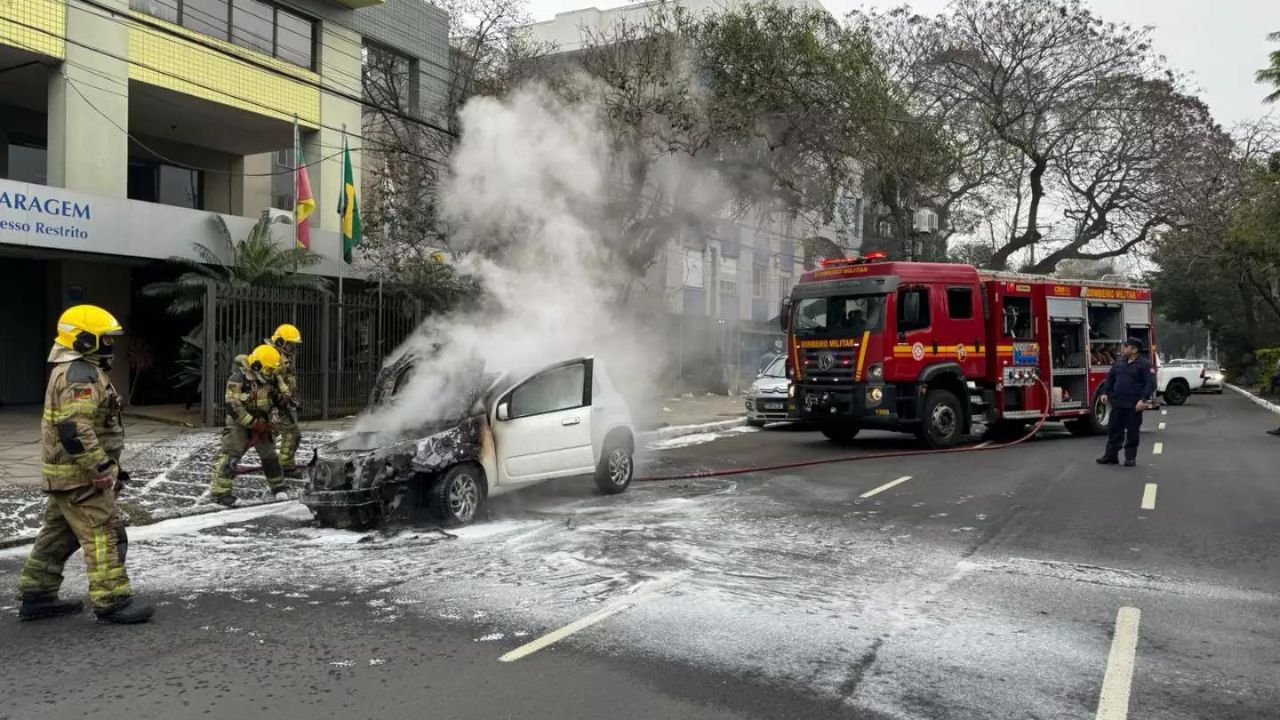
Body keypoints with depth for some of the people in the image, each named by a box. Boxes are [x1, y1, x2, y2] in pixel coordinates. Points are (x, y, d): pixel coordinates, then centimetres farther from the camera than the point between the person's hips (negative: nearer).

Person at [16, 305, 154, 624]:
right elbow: (74, 430, -29)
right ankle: (112, 602, -2)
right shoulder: (80, 375, -20)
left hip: (66, 475, 11)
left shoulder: (72, 371, 16)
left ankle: (36, 596, 26)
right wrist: (101, 468, -25)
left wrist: (104, 465, 26)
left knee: (58, 535, 18)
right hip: (80, 476, -11)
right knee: (104, 535, -6)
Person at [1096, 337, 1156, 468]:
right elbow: (1110, 378, 20)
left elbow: (1150, 383, -13)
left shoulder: (1145, 364, -6)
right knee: (1114, 430, 7)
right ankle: (1111, 455, 13)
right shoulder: (1119, 363, 13)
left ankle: (1131, 457, 11)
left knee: (1132, 432, 2)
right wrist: (1105, 392, 8)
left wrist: (1143, 400, -21)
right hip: (1117, 403, 6)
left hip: (1134, 405, -5)